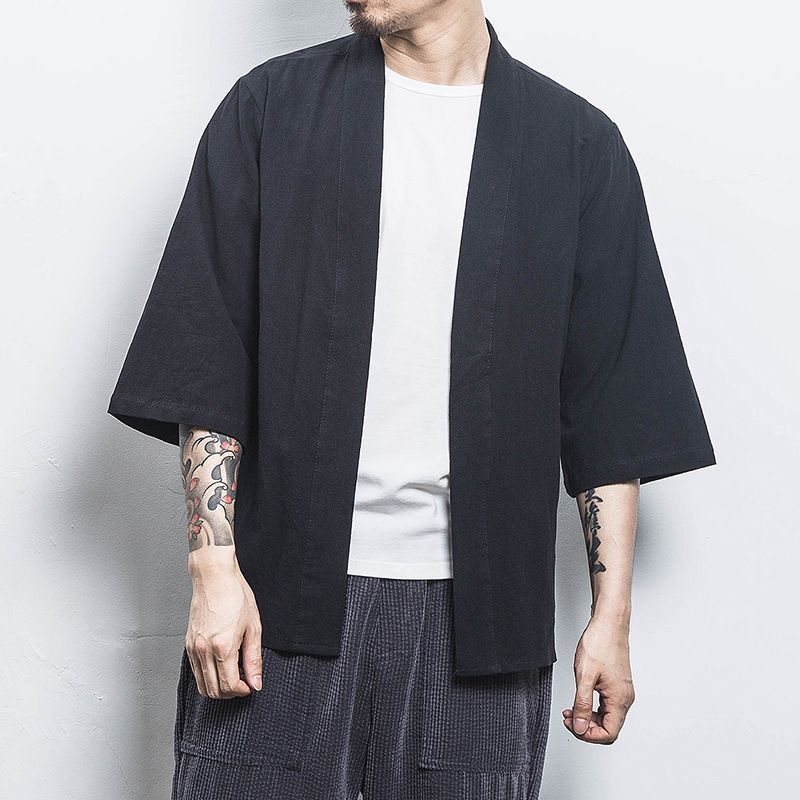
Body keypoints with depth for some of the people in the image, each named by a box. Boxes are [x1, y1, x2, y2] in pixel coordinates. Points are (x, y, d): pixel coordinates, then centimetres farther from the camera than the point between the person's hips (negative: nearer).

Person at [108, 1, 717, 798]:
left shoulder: (577, 144, 5)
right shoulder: (271, 105, 4)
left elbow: (611, 411, 5)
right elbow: (207, 360, 1)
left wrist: (611, 614, 2)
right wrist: (213, 565, -6)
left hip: (476, 607, 1)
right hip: (282, 590, 0)